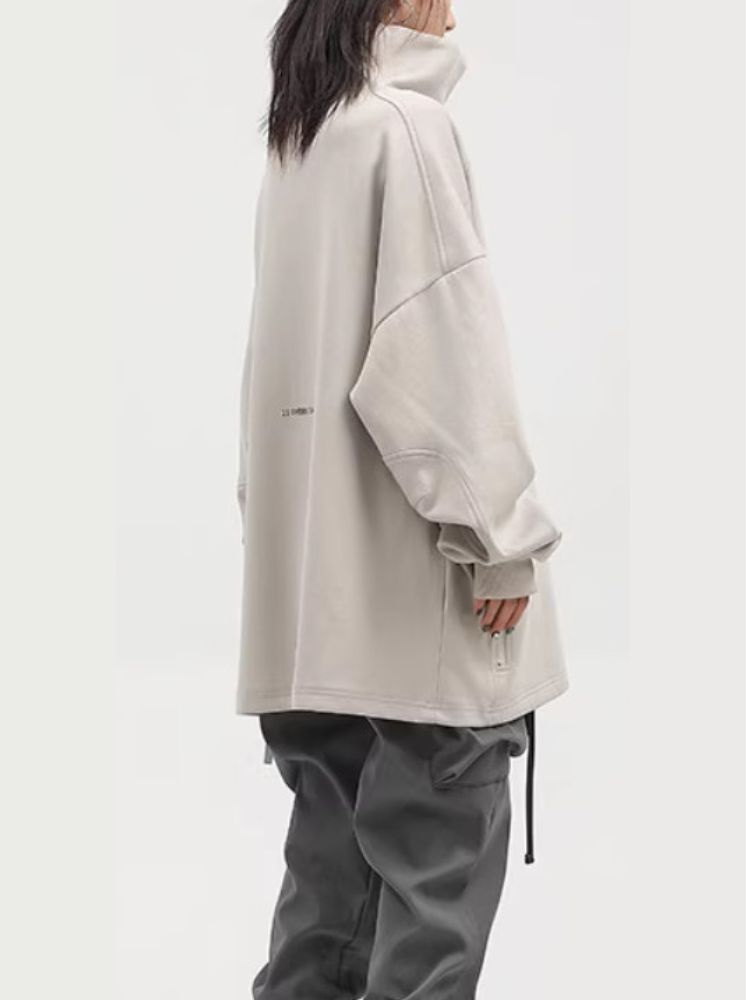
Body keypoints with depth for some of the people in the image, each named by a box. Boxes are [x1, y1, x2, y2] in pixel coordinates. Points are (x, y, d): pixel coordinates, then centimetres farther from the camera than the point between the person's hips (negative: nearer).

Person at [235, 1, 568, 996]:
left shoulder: (297, 143, 16)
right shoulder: (408, 124, -9)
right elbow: (440, 342, -16)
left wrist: (277, 524, 16)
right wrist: (497, 531, -13)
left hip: (322, 562, 9)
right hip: (406, 564, -8)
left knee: (339, 835, 14)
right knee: (437, 843, -2)